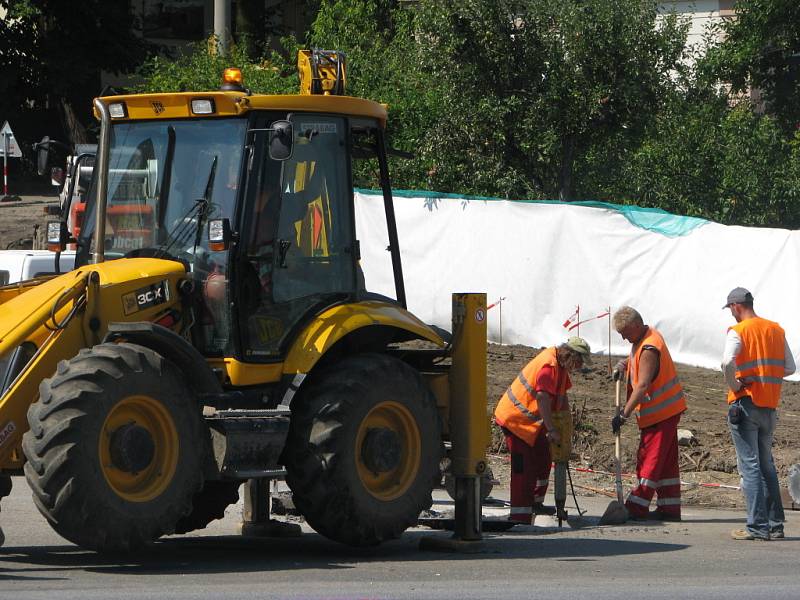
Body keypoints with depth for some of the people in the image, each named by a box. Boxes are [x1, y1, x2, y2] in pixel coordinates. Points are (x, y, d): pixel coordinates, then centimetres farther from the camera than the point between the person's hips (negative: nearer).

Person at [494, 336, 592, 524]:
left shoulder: (561, 365, 7)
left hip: (532, 420, 10)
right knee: (523, 466, -13)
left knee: (542, 459, 17)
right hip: (514, 418, -10)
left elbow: (561, 395, 13)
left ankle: (535, 503, 29)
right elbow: (543, 398, -33)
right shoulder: (549, 366, -26)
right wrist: (551, 430, -34)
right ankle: (520, 514, -15)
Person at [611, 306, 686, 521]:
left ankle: (637, 508, -7)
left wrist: (624, 414, -28)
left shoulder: (649, 349, -23)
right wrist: (623, 364, 9)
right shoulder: (648, 334, 8)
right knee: (666, 461, 12)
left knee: (649, 458, -8)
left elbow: (642, 386, -28)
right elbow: (637, 358, 30)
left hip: (660, 412, -10)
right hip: (666, 409, 10)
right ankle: (670, 509, 16)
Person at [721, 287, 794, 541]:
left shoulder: (738, 331, -10)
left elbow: (728, 361, -27)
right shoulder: (776, 330, 10)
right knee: (767, 466, 15)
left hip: (745, 403, -6)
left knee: (749, 466, -5)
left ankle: (758, 526, -9)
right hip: (770, 406, 6)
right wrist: (766, 374, 12)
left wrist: (734, 385, -12)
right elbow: (789, 368, 12)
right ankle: (775, 524, 14)